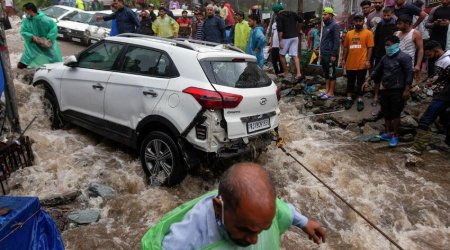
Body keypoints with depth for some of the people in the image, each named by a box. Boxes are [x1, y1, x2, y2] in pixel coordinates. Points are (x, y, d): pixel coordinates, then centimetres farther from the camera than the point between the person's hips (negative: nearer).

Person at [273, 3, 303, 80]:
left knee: (282, 55, 10)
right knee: (295, 55, 2)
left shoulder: (279, 17, -6)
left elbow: (280, 30, -15)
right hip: (295, 37, 6)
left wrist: (280, 41, -14)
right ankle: (298, 72, -8)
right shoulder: (292, 14, 11)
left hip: (286, 38, -5)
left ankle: (286, 72, 13)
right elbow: (301, 20, 15)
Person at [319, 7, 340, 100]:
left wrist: (334, 55, -21)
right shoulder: (325, 26, 16)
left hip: (330, 55, -9)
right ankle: (327, 90, 22)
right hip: (324, 54, 9)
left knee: (331, 74, -2)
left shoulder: (334, 25, -12)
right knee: (326, 74, 13)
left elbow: (337, 41, -17)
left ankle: (331, 93, 4)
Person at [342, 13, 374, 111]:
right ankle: (349, 99, 25)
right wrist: (344, 59, 9)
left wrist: (368, 60, -12)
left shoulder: (368, 33, -2)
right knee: (350, 82, 13)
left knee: (360, 83, 6)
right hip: (350, 63, 4)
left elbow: (370, 48, -5)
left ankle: (360, 100, 17)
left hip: (361, 64, -3)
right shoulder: (349, 33, 9)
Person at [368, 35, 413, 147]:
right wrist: (368, 81, 15)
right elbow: (377, 71, 21)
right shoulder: (385, 58, 11)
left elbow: (409, 73, -14)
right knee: (386, 113, 12)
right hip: (385, 90, 7)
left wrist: (406, 90, -18)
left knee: (395, 113, -2)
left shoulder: (404, 57, -9)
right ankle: (388, 133, 24)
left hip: (397, 91, -7)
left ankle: (395, 136, 7)